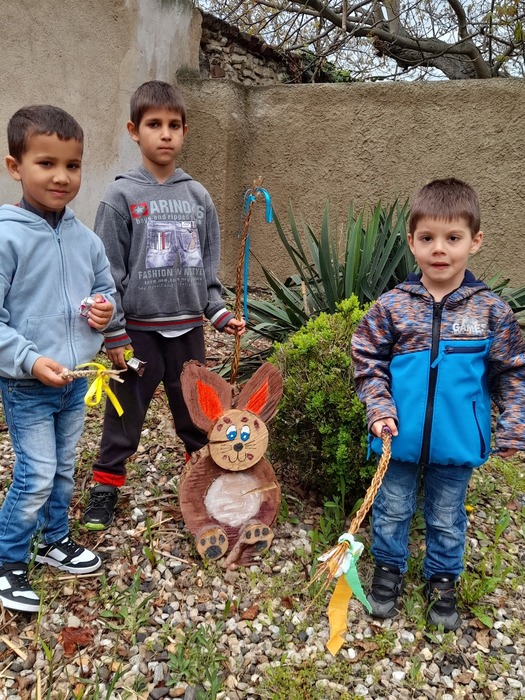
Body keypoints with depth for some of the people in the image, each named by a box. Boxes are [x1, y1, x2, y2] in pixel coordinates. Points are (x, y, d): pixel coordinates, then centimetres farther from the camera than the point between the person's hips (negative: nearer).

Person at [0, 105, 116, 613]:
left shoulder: (85, 239, 0)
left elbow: (106, 286, 16)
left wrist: (105, 307, -6)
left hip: (76, 380, 6)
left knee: (63, 469, 19)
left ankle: (55, 540, 41)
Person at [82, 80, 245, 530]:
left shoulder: (198, 196, 4)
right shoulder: (122, 197, -6)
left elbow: (209, 266, 10)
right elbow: (108, 273, -7)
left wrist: (220, 314, 1)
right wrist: (116, 336, -9)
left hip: (188, 328, 3)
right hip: (139, 329, -3)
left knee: (195, 410, 15)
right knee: (125, 414, 8)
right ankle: (106, 486, 25)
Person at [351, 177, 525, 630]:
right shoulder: (392, 306, -8)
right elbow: (368, 362, 0)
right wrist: (379, 409, -11)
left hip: (457, 443, 0)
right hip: (401, 440, 0)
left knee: (447, 519, 20)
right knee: (392, 511, 19)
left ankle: (443, 580, 43)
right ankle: (389, 568, 43)